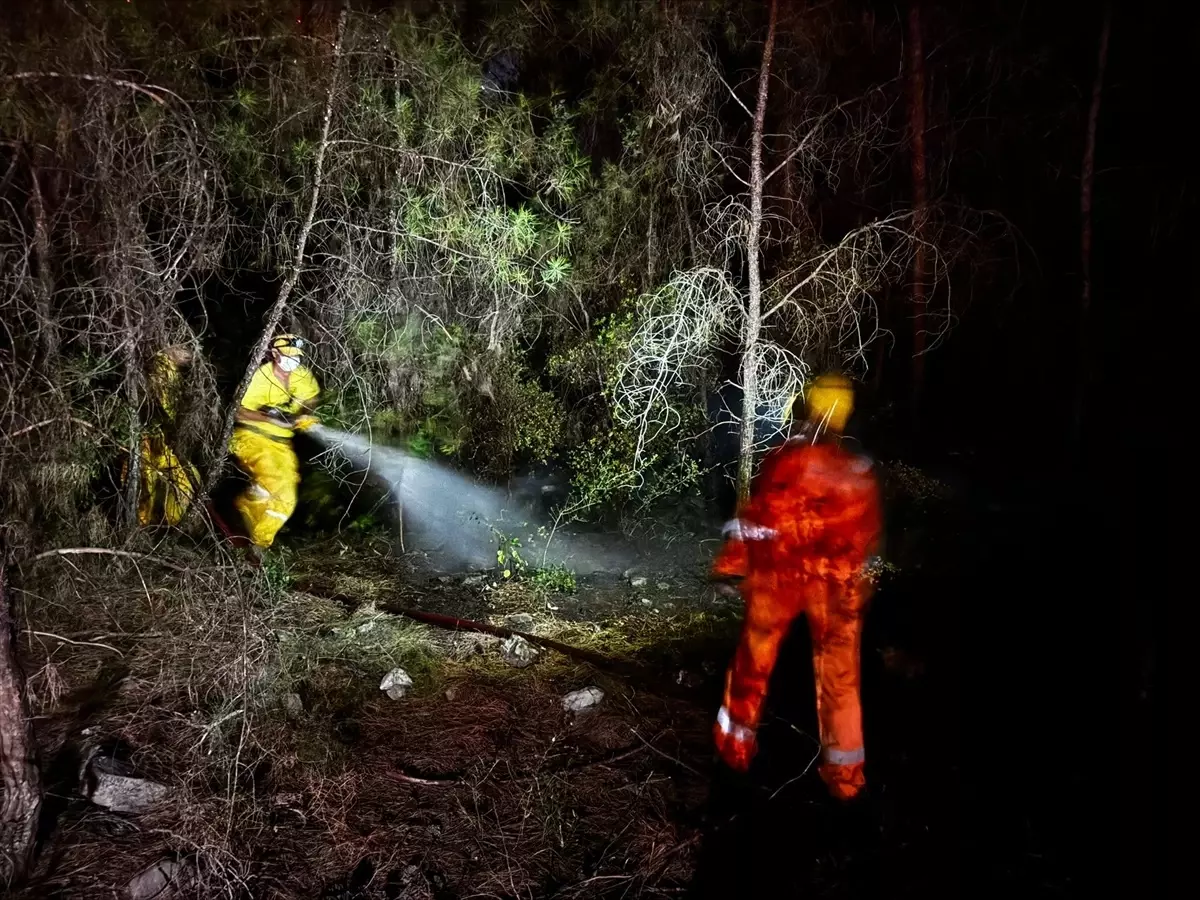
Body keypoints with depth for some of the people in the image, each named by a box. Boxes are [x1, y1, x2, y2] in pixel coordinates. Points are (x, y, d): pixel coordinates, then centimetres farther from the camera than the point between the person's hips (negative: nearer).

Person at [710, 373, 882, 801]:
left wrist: (731, 563, 3)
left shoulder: (783, 459, -15)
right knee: (840, 677, 12)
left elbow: (755, 517, -9)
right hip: (836, 585, 2)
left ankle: (736, 744, 31)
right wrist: (860, 586, 16)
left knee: (754, 660, 16)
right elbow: (867, 537, 3)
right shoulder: (860, 471, -5)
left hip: (777, 576, -2)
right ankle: (844, 773, 19)